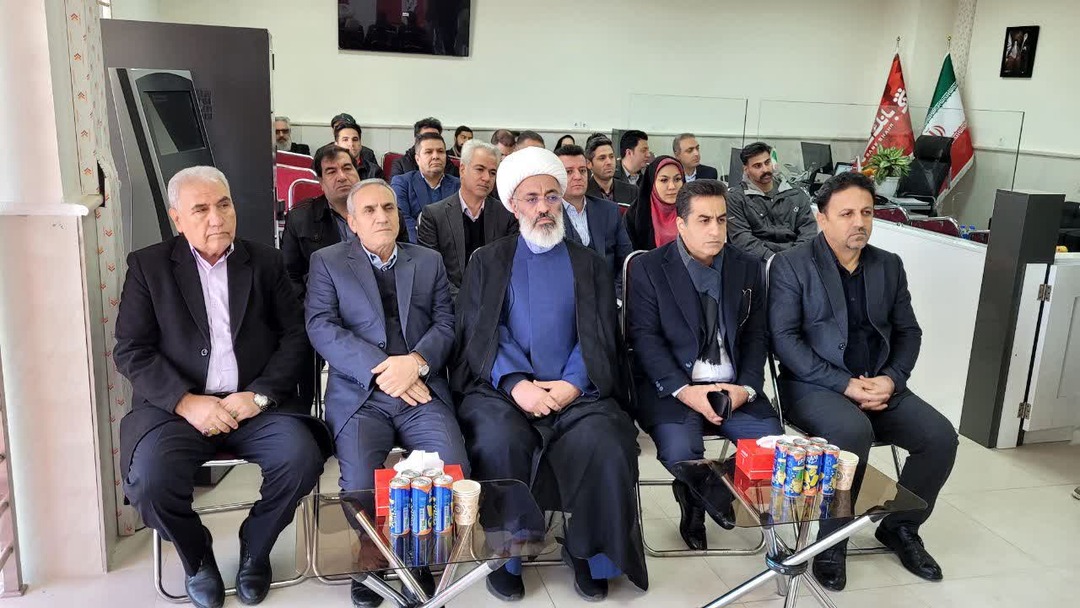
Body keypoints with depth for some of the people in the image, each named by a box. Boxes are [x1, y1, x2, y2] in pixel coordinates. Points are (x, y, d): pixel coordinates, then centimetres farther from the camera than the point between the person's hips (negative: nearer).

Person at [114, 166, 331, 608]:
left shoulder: (266, 262, 10)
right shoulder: (148, 266, 7)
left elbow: (295, 336, 4)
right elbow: (130, 351, 0)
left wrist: (258, 394, -11)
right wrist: (187, 402, -14)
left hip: (254, 404, 1)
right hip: (178, 405, 0)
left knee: (302, 458, -25)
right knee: (151, 478, -28)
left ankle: (255, 547, 5)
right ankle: (197, 556, 6)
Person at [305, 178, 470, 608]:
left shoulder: (429, 262, 18)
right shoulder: (327, 262, 10)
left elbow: (446, 324, 7)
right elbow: (322, 328, -3)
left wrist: (416, 362, -14)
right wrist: (380, 370, -14)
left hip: (422, 391, 2)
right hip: (358, 394, -1)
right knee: (360, 483, -26)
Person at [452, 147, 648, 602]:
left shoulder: (588, 264, 17)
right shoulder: (488, 261, 14)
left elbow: (599, 335, 6)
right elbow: (478, 333, 1)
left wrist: (572, 384, -13)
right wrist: (515, 384, -16)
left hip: (575, 391, 1)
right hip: (502, 389, 0)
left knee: (607, 445, -28)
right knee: (499, 442, -32)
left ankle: (591, 553, -3)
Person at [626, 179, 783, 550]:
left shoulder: (748, 269, 10)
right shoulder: (648, 269, -1)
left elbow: (755, 337, 9)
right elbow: (644, 338, -7)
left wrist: (747, 388, -9)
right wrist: (684, 391, -19)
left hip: (734, 387, 4)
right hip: (671, 388, -3)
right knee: (680, 452, -29)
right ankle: (695, 503, 6)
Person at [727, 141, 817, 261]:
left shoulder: (797, 195, 17)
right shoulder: (735, 198, 5)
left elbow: (809, 230, 10)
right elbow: (741, 238, -6)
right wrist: (772, 258, -19)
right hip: (760, 261, -4)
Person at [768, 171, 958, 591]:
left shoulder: (889, 265, 12)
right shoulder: (791, 265, -5)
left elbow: (908, 331, 12)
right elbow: (784, 338, -12)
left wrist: (891, 379, -8)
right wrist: (845, 385, -19)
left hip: (880, 385, 6)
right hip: (814, 385, -5)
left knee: (941, 436, -15)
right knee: (852, 431, -34)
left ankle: (900, 528, 10)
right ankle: (830, 541, -12)